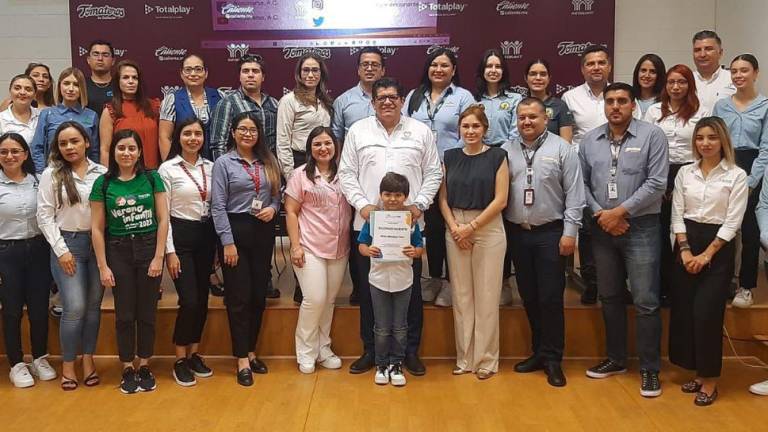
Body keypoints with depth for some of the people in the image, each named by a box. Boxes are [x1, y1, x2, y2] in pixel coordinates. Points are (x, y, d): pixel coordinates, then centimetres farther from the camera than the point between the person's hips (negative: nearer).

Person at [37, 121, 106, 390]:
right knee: (75, 307, -8)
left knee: (93, 305, 7)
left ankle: (88, 360, 21)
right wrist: (61, 250, -7)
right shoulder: (51, 174, 0)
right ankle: (68, 364, 9)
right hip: (67, 243, -2)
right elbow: (44, 216, -1)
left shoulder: (101, 173, 3)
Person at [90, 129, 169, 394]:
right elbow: (97, 228, 0)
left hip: (148, 247, 0)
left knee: (147, 312, 6)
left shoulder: (152, 179, 0)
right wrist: (103, 266, -4)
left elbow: (163, 219, -1)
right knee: (124, 314, 5)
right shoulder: (103, 183, -1)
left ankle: (145, 366, 21)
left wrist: (159, 257, -6)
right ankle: (127, 369, 19)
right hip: (118, 251, 0)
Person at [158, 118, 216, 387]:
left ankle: (194, 354, 22)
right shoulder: (168, 169, -5)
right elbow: (162, 213, -6)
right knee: (189, 301, -9)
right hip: (180, 236, -5)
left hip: (206, 236, 5)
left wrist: (218, 243, 8)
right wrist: (170, 251, -11)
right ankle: (180, 360, 7)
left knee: (202, 299, 8)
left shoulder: (210, 167, 7)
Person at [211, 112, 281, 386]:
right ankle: (242, 360, 6)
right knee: (239, 296, -1)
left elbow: (277, 194, 16)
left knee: (259, 294, 8)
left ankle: (251, 351, 23)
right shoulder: (224, 163, -2)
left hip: (263, 232, 4)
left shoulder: (268, 162, 11)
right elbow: (218, 206, -7)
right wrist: (227, 242, -12)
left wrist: (273, 208, -8)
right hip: (236, 230, -4)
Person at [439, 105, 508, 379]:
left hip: (488, 229, -3)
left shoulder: (497, 156, 0)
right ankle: (464, 358, 17)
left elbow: (500, 199, -6)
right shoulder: (450, 157, 9)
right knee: (461, 295, 7)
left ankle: (486, 360, 11)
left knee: (486, 297, 0)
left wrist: (471, 226, -10)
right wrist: (454, 227, -7)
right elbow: (443, 198, 8)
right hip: (455, 230, 3)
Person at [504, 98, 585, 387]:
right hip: (517, 233, 4)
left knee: (550, 298, -1)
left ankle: (552, 359, 10)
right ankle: (538, 352, 25)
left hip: (550, 233, -3)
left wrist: (570, 232, -10)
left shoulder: (562, 149, -2)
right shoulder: (506, 151, 7)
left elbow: (574, 194, -5)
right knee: (529, 297, 11)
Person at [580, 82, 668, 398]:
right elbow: (582, 183, 6)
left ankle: (650, 369, 10)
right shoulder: (589, 140, 7)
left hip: (641, 228, -4)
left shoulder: (652, 135, -5)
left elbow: (656, 184, -11)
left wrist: (619, 212, -13)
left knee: (645, 301, -2)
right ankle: (616, 358, 29)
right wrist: (600, 214, -8)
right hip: (603, 229, 4)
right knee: (610, 297, 14)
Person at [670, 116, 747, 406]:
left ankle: (710, 379, 8)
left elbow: (732, 222, -8)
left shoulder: (737, 176, -5)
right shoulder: (685, 172, 5)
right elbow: (677, 215, 4)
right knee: (684, 310, 5)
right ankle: (698, 372, 19)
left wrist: (707, 254, -12)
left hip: (718, 247, -4)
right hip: (686, 243, 4)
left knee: (707, 312, -6)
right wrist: (685, 249, -7)